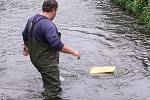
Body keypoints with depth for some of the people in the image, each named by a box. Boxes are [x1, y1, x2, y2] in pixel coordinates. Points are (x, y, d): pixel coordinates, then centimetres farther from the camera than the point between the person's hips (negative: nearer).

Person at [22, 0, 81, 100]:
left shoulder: (31, 20, 2)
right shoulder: (48, 25, -27)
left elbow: (25, 35, 20)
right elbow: (57, 44, -34)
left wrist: (27, 46, 39)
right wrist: (73, 52, -23)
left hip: (35, 58, 10)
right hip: (47, 62, -10)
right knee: (52, 92, 0)